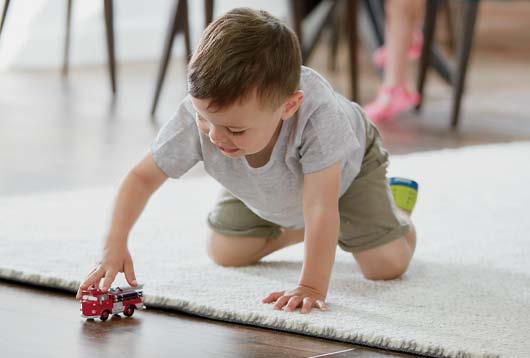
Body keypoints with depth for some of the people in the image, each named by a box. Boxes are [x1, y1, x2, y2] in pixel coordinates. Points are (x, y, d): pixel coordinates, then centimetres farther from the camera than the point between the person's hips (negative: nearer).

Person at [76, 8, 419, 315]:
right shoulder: (196, 117, -40)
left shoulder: (317, 114, -51)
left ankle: (393, 201, 22)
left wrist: (312, 287, -52)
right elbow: (143, 177, -29)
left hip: (344, 165, -3)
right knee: (223, 253, 4)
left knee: (387, 264, -12)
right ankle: (295, 228, 30)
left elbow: (320, 206, -48)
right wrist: (115, 245, -42)